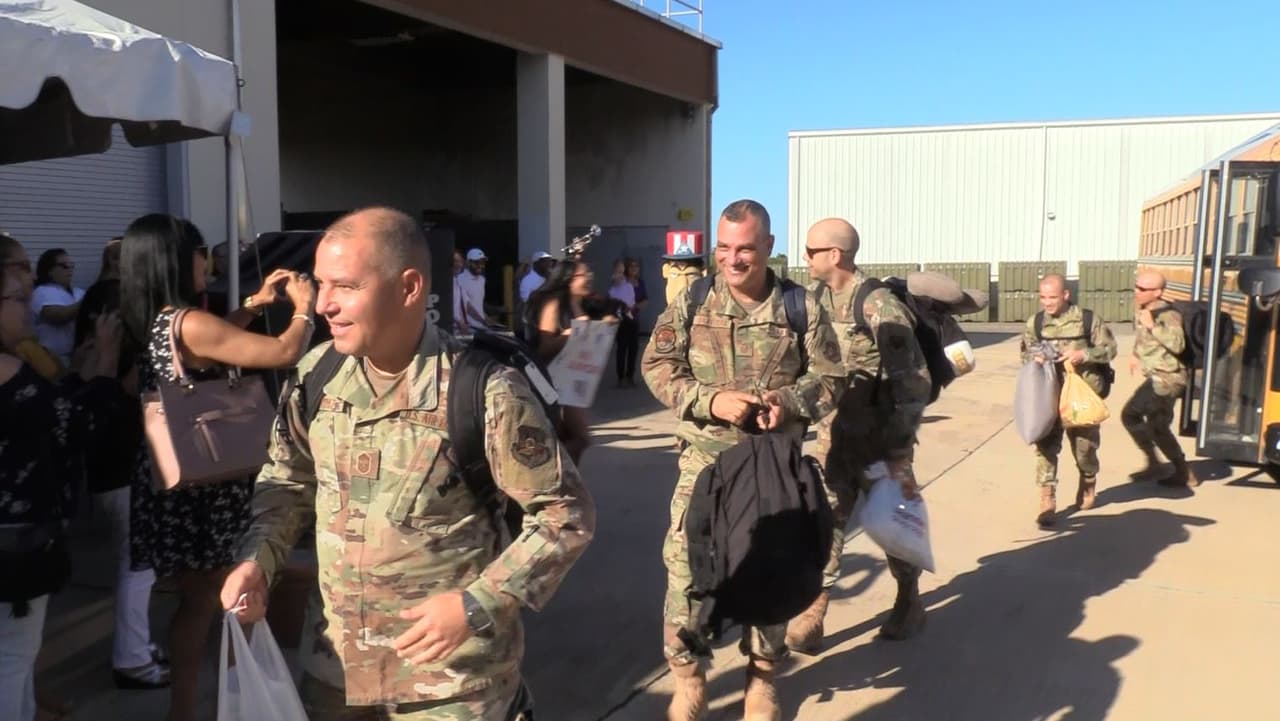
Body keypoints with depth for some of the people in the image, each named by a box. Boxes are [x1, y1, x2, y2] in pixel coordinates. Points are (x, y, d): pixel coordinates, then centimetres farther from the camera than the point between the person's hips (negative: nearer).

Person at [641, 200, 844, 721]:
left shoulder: (802, 308, -3)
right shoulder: (691, 303, -3)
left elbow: (830, 377, 2)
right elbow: (657, 367, -2)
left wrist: (788, 401, -19)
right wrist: (709, 401, -18)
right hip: (705, 462, 0)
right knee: (686, 566, 0)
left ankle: (763, 674, 34)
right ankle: (686, 674, 21)